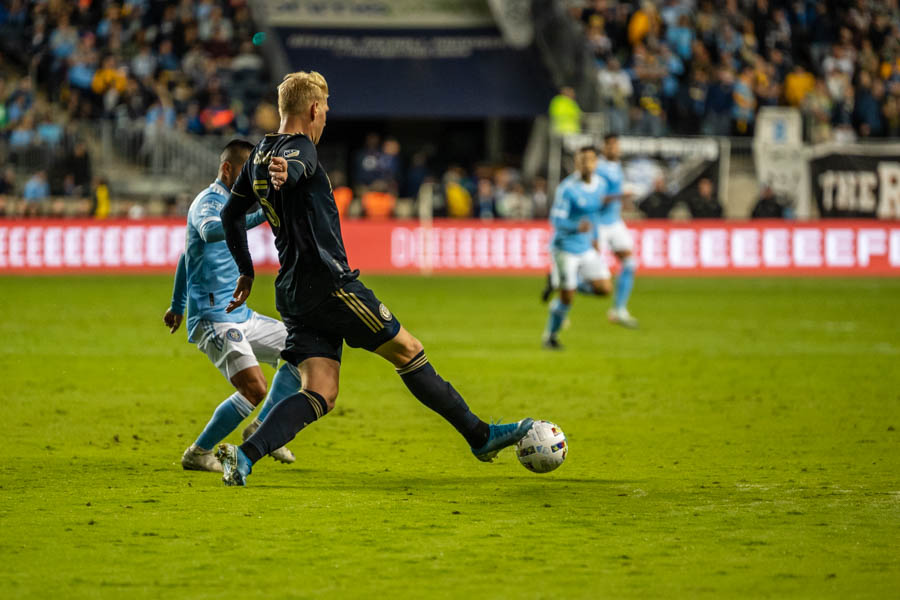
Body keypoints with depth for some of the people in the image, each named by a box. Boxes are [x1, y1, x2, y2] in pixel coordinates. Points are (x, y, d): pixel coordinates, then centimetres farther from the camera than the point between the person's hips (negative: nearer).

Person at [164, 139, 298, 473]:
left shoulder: (229, 203, 19)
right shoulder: (208, 202, -11)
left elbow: (187, 255, 30)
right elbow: (210, 231, -38)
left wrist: (177, 305, 36)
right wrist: (260, 216, -48)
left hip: (240, 316, 10)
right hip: (213, 319, -10)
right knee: (254, 387, -23)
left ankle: (261, 429, 13)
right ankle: (198, 454, -7)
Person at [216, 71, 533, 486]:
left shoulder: (260, 155, 17)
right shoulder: (299, 147, -10)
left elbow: (231, 214, 27)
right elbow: (294, 167, -36)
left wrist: (246, 272, 34)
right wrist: (284, 173, -60)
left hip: (292, 293, 9)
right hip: (327, 281, -9)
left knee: (320, 394, 0)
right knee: (407, 350, 2)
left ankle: (244, 455, -19)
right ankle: (481, 436, 11)